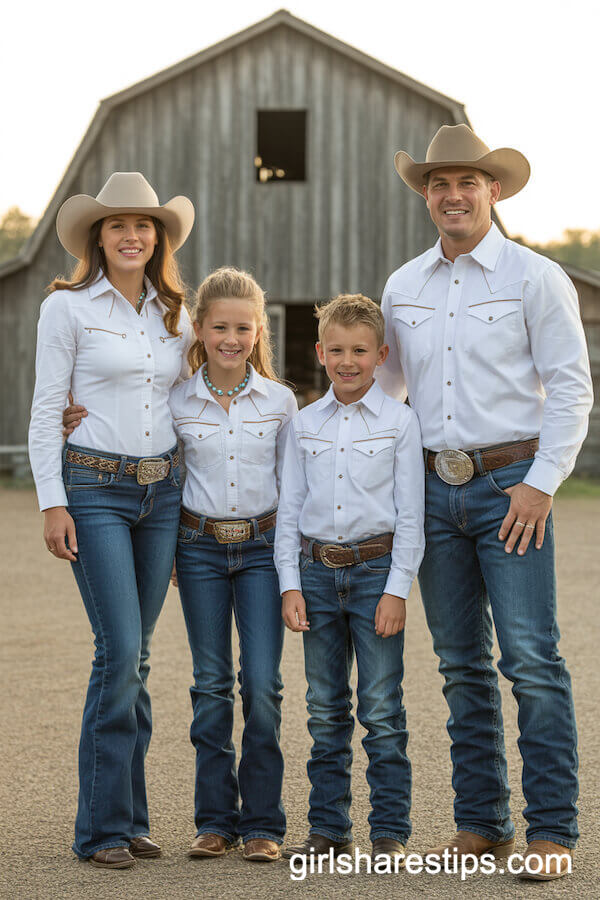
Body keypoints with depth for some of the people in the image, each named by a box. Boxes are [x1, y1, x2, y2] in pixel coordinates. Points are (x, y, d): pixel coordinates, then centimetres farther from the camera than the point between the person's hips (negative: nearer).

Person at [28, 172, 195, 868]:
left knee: (135, 658, 7)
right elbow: (45, 412, -3)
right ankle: (103, 828, -2)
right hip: (95, 488, -5)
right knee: (120, 652, -12)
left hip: (163, 490, 5)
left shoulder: (174, 314, 12)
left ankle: (129, 819, 15)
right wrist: (52, 502, -10)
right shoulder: (67, 307, -2)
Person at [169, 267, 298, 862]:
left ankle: (262, 821, 5)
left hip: (262, 546, 0)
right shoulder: (177, 402, -1)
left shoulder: (280, 401, 0)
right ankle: (216, 819, 14)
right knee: (211, 684, 6)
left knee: (262, 685, -5)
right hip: (199, 546, 1)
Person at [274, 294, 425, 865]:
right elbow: (289, 509, 9)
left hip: (376, 570, -3)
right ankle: (328, 828, 17)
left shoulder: (399, 422, -1)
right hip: (317, 570, 3)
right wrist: (290, 585, 1)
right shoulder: (304, 424, 8)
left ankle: (390, 832, 6)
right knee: (325, 711, 9)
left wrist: (397, 589, -9)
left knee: (381, 709, -2)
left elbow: (411, 513, -3)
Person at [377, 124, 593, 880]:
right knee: (461, 665, 8)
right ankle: (480, 824, 15)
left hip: (511, 484, -5)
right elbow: (384, 387, 24)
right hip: (434, 486, 5)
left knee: (530, 658, -10)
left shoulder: (535, 278, -2)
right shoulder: (402, 287, 12)